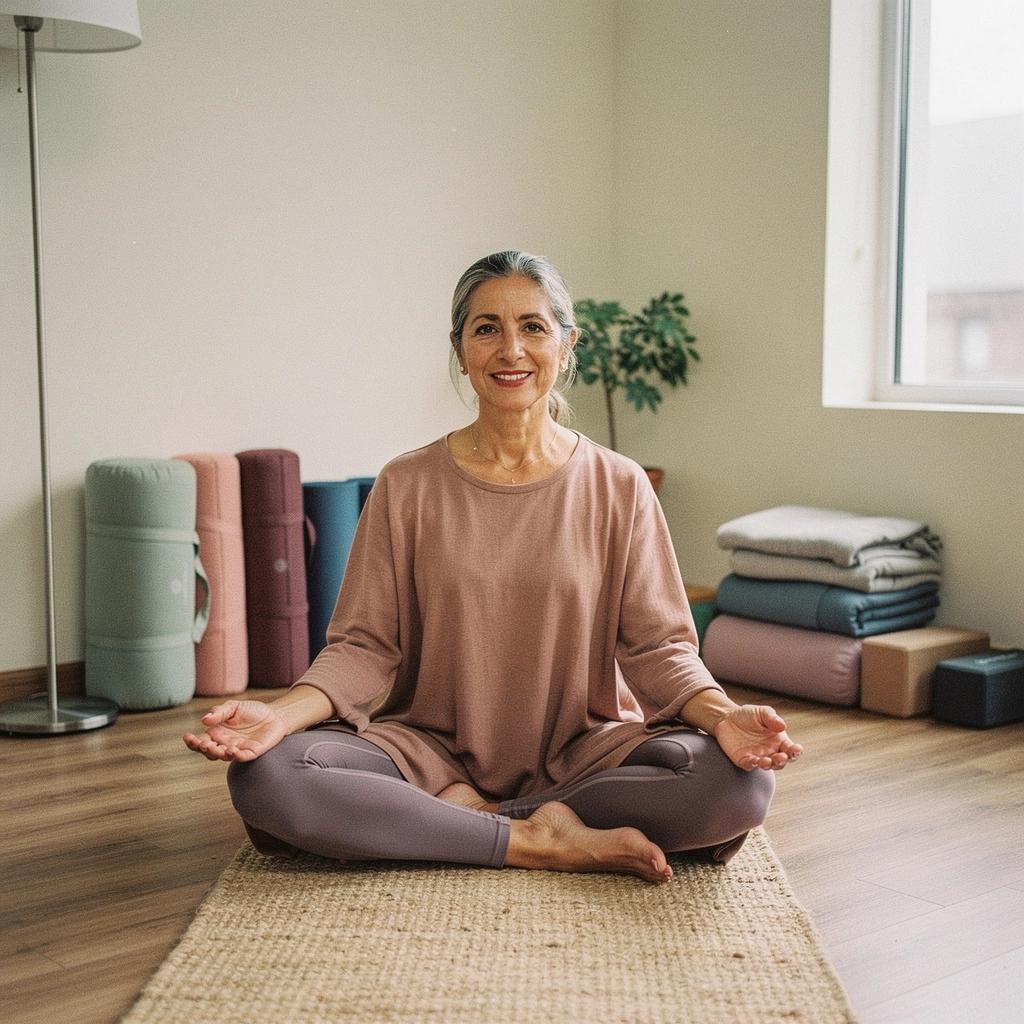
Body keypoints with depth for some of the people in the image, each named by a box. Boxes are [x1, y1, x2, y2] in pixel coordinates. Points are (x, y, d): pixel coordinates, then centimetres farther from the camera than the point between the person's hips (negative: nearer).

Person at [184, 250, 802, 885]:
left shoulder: (619, 487, 2)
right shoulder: (406, 487, 1)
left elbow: (656, 644, -1)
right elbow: (365, 646, -2)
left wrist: (722, 714, -22)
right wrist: (282, 714, -22)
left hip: (581, 753, 1)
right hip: (432, 752, 0)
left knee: (740, 782, -27)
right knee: (265, 775, -27)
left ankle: (468, 818, -13)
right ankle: (541, 842, -18)